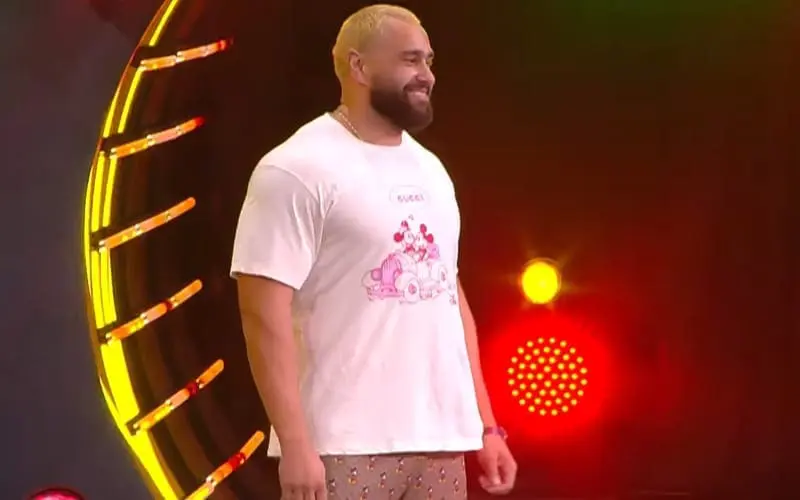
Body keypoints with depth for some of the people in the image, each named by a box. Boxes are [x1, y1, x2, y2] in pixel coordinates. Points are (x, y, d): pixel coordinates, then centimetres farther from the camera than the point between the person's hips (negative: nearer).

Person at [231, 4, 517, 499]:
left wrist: (487, 424, 14)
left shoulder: (431, 170, 16)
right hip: (343, 446, -7)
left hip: (440, 440, 7)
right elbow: (265, 313, -14)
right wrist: (295, 443, -20)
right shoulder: (300, 170, -8)